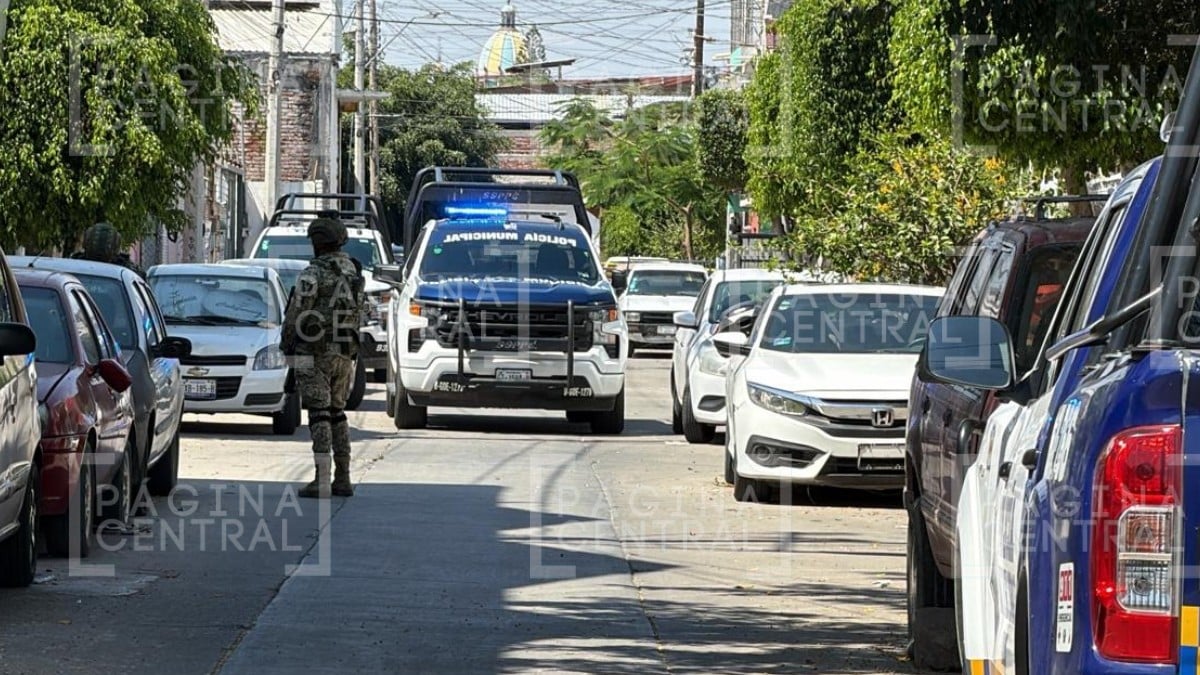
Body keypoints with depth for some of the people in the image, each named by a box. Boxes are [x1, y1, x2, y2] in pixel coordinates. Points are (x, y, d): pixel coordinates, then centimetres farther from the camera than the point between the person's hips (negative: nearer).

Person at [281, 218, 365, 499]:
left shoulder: (313, 274, -13)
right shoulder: (355, 274, 10)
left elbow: (296, 315, -12)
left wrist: (286, 346, 0)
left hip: (314, 353, -7)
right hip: (344, 354, 7)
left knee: (319, 414, -7)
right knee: (337, 412, 15)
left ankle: (322, 481, -11)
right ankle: (343, 479, 14)